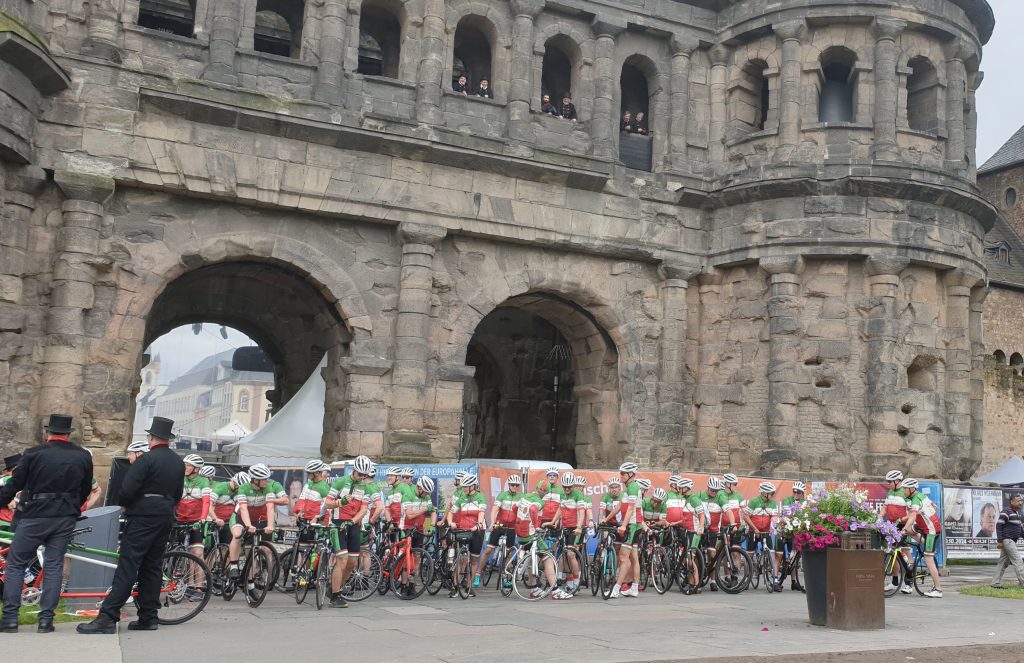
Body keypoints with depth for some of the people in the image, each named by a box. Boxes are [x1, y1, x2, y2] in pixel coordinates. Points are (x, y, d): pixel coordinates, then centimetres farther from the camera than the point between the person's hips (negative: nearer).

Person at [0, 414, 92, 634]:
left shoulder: (33, 454, -6)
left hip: (35, 516, -3)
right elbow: (85, 491, 12)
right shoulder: (83, 457, 4)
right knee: (53, 567, 9)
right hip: (65, 519, 3)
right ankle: (46, 620, 6)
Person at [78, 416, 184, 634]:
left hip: (143, 518, -7)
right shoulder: (179, 463, 12)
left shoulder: (147, 459, -11)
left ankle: (108, 617, -13)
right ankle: (148, 617, 13)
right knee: (152, 567, 12)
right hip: (166, 518, 7)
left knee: (127, 567, -10)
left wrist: (124, 504, 3)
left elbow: (127, 488, -15)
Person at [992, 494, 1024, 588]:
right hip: (1007, 540, -9)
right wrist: (999, 541, -20)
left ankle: (996, 583, 12)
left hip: (1012, 541, 9)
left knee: (1003, 562, 9)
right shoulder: (1006, 511, -13)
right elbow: (998, 525, -17)